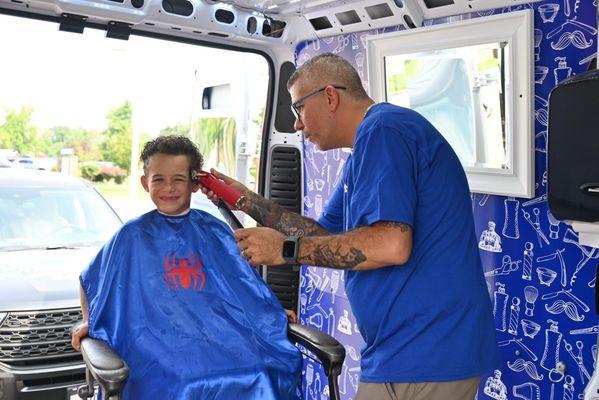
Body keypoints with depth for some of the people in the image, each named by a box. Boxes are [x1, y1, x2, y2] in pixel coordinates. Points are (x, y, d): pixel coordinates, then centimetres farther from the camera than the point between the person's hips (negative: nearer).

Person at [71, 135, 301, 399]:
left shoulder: (215, 231, 14)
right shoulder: (133, 236, 9)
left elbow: (244, 284, 22)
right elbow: (89, 280, 21)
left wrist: (273, 313, 11)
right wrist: (89, 322, 11)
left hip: (221, 335, 2)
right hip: (157, 345, -2)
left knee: (259, 377, -26)